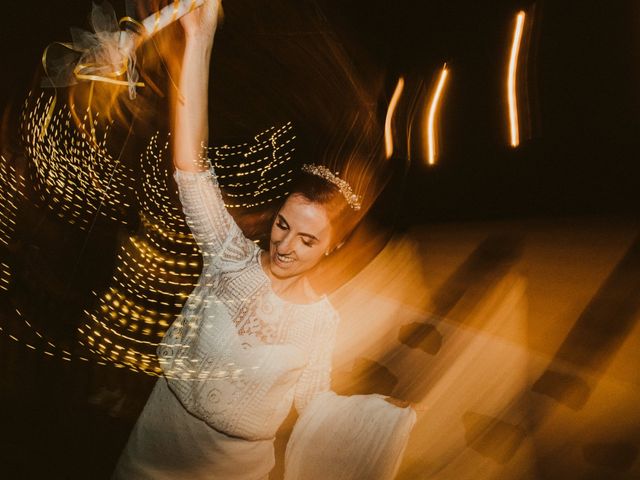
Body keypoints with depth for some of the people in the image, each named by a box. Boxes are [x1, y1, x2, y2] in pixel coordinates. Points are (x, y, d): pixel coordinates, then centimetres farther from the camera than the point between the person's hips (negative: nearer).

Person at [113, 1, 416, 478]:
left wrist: (383, 413, -17)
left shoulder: (322, 319, -15)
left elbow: (312, 398, -2)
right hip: (164, 428, 0)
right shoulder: (233, 256, -20)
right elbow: (191, 163, -33)